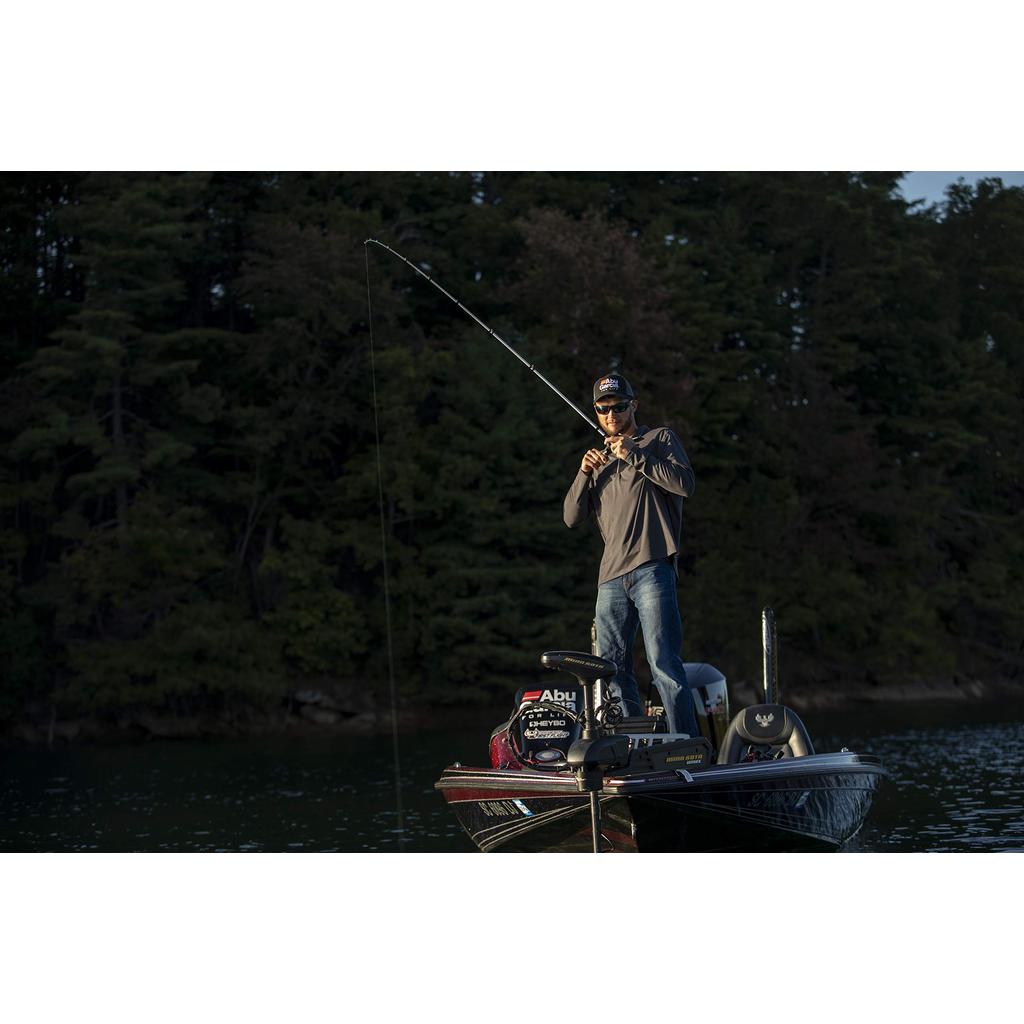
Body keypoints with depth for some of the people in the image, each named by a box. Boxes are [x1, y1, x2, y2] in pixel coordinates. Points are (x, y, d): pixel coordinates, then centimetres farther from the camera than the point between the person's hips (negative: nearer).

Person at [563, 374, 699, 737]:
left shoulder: (659, 438, 9)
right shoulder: (600, 458, 25)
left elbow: (685, 484, -8)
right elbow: (572, 517, 18)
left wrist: (634, 456, -11)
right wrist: (584, 475, 2)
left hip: (652, 569, -6)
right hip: (611, 575, 7)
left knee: (664, 662, -16)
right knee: (612, 668, 4)